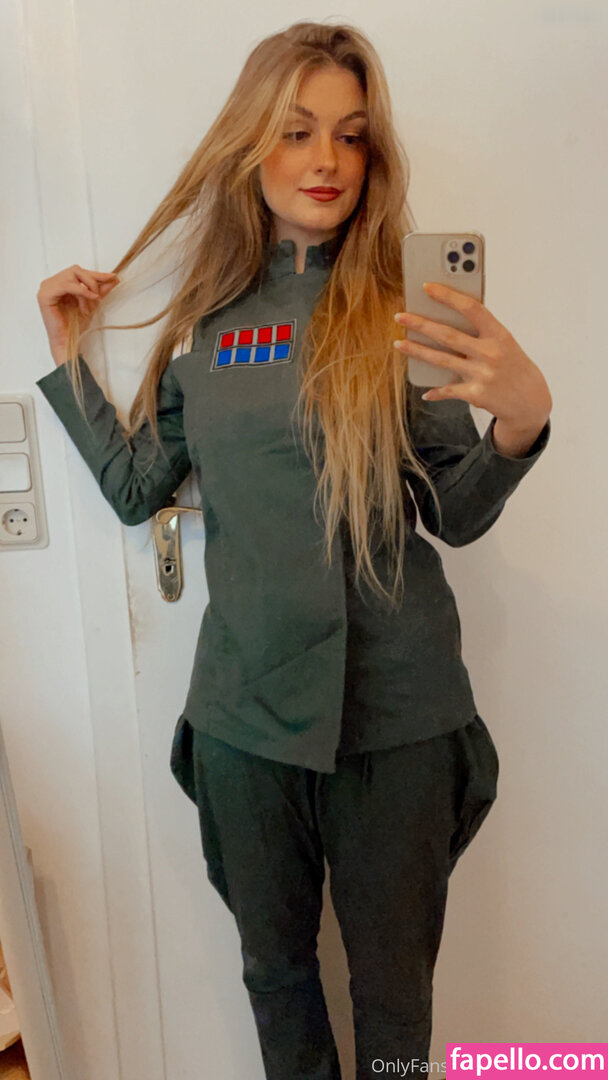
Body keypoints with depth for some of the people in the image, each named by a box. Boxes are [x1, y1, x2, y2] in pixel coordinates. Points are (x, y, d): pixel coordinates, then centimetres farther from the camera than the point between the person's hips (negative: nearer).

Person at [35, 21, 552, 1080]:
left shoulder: (401, 305, -4)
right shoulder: (205, 313, 4)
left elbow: (457, 516, -7)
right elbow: (137, 488, 8)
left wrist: (521, 420, -25)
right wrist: (70, 358, 7)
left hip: (396, 710, -2)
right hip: (245, 705, 3)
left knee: (393, 982, 16)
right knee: (275, 962, 21)